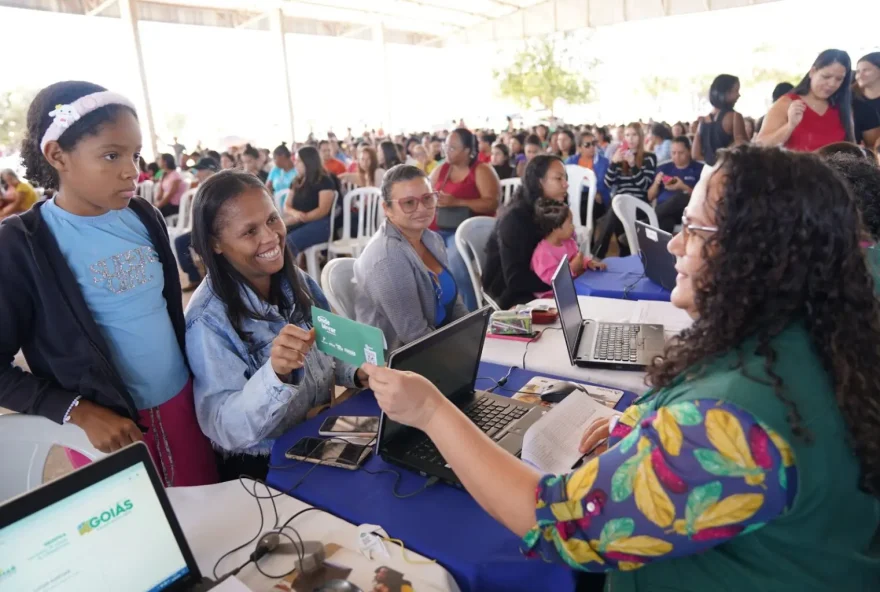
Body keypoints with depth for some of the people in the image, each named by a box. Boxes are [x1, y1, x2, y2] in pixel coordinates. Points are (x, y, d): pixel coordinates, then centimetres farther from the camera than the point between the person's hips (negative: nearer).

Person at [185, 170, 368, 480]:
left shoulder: (297, 281, -3)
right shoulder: (209, 320, -20)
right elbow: (226, 431, -24)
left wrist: (357, 373, -6)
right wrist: (275, 374, -39)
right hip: (264, 469, -6)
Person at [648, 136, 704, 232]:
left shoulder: (699, 169, 11)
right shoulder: (663, 168, 21)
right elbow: (650, 197, 19)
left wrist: (684, 187, -11)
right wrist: (656, 183, -1)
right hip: (664, 210, 1)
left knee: (679, 197, -38)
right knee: (665, 221, -38)